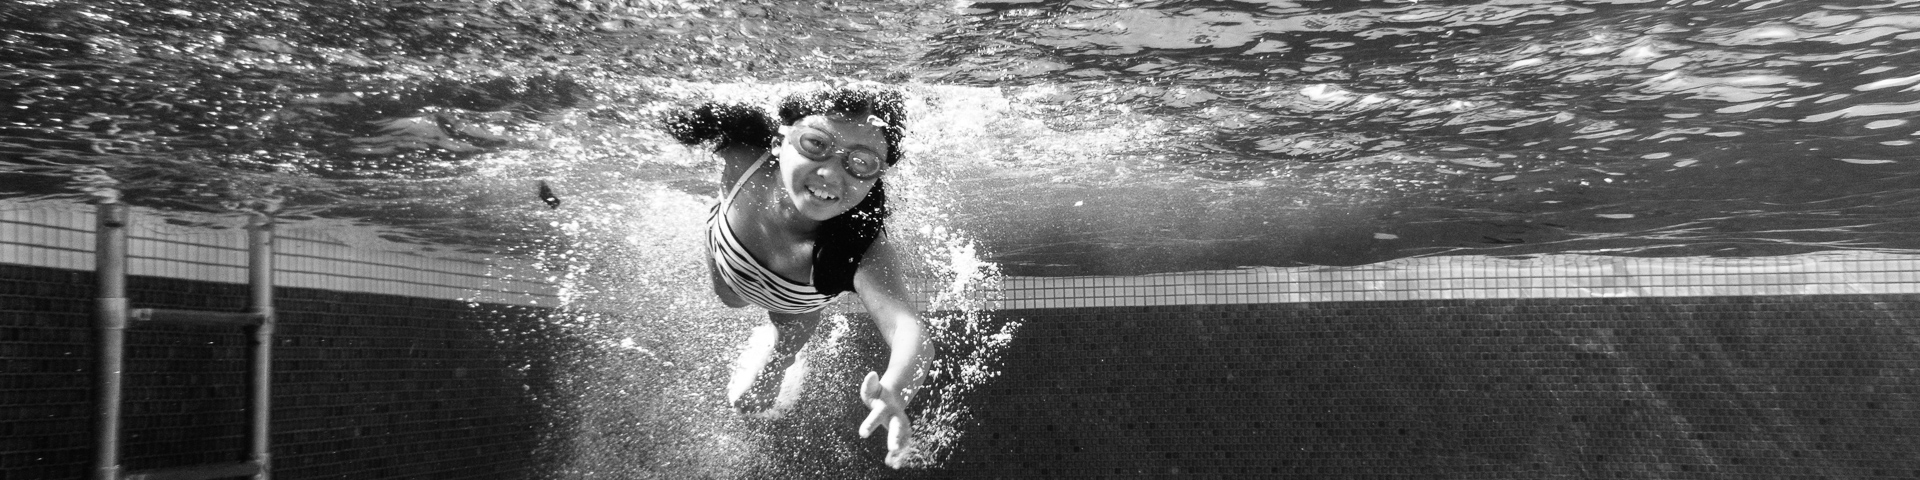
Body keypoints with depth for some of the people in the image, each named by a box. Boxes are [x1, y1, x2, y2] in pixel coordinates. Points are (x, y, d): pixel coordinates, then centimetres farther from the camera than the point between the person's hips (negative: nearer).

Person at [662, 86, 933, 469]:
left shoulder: (864, 253, -51)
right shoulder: (742, 158, -44)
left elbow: (910, 332, -67)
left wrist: (893, 391, -86)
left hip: (793, 310, -2)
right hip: (727, 264, 2)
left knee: (748, 401, 17)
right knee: (729, 299, 37)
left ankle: (762, 340, 49)